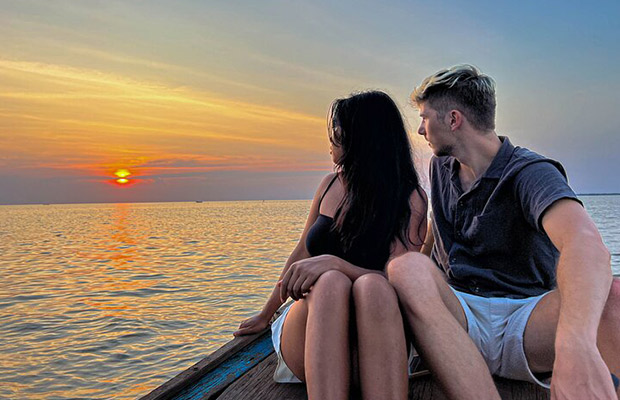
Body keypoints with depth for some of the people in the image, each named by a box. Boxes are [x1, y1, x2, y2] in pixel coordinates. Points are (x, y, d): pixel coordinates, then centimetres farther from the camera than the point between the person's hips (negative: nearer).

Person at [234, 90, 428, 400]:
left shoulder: (410, 200, -1)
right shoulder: (330, 185, 13)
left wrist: (332, 263, -29)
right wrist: (265, 315, 31)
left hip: (371, 340, -3)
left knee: (371, 287, -37)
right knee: (331, 284, -33)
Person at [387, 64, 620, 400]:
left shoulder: (531, 172, -9)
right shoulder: (440, 167, 14)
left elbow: (587, 244, -30)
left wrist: (575, 345, -49)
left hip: (525, 322, -3)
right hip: (458, 315, 4)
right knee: (407, 269, -30)